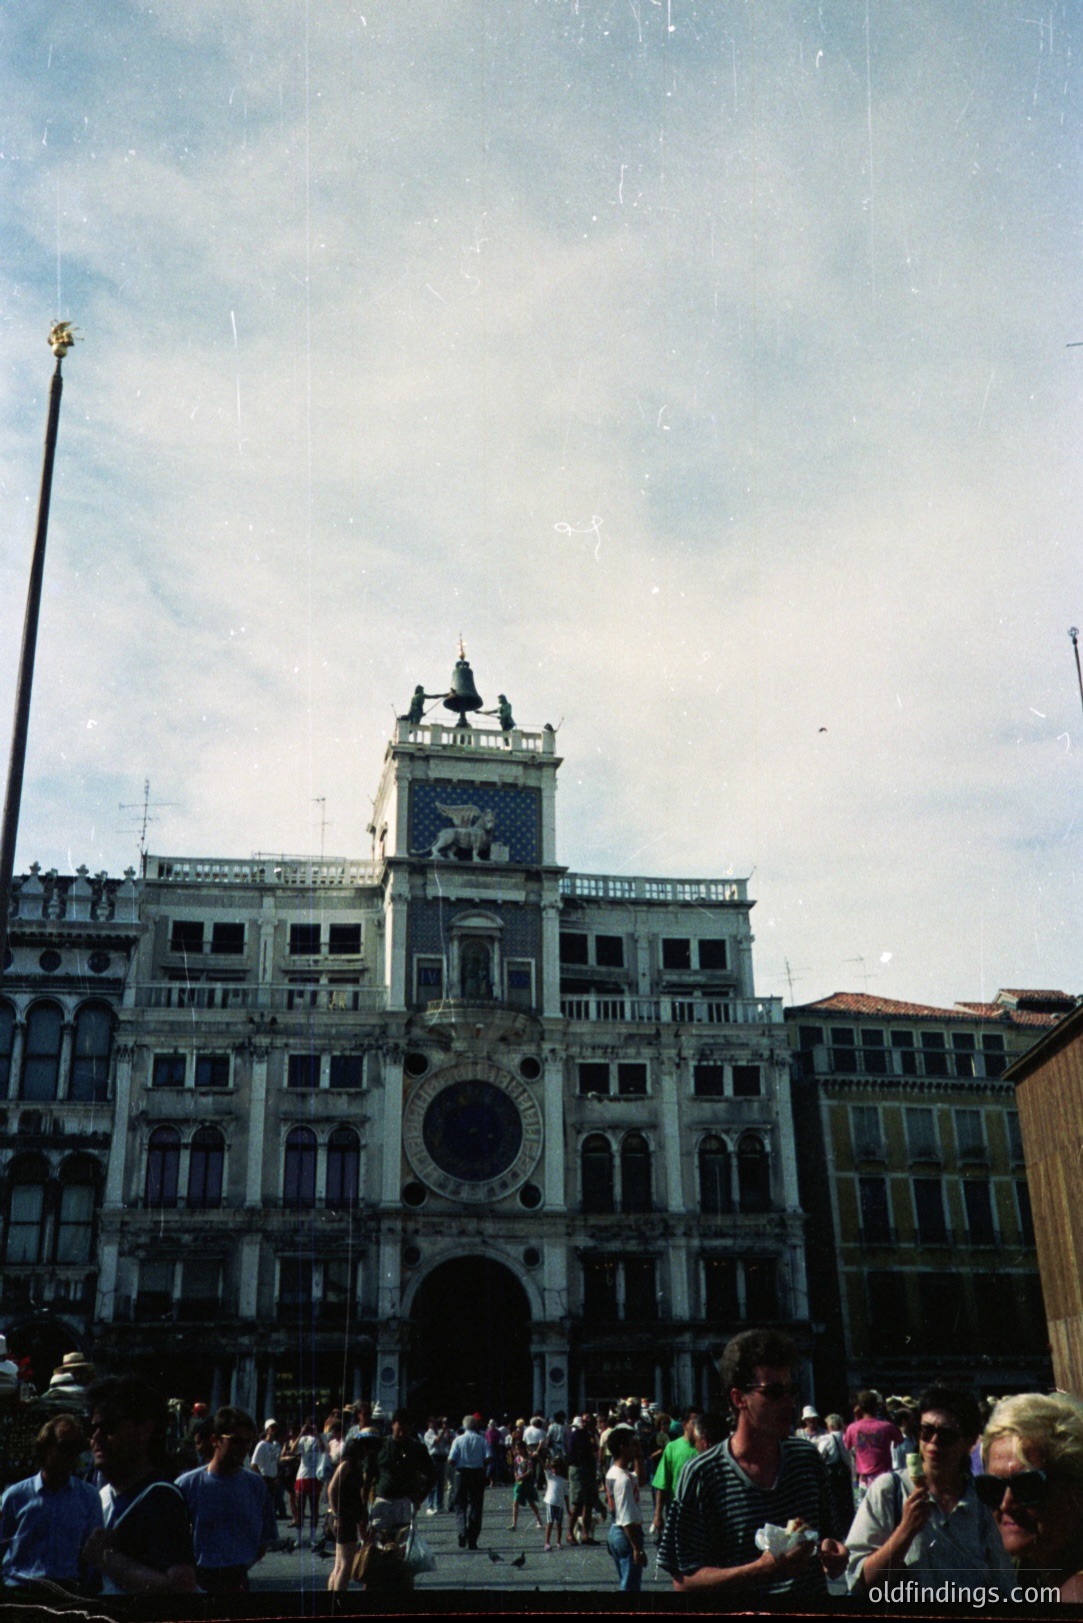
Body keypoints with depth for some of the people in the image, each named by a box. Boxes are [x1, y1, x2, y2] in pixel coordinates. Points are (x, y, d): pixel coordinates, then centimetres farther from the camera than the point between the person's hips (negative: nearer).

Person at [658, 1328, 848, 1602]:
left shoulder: (807, 1458, 8)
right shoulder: (701, 1475, -7)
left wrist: (830, 1554, -1)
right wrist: (763, 1569, -19)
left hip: (814, 1597, 5)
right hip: (742, 1607, -4)